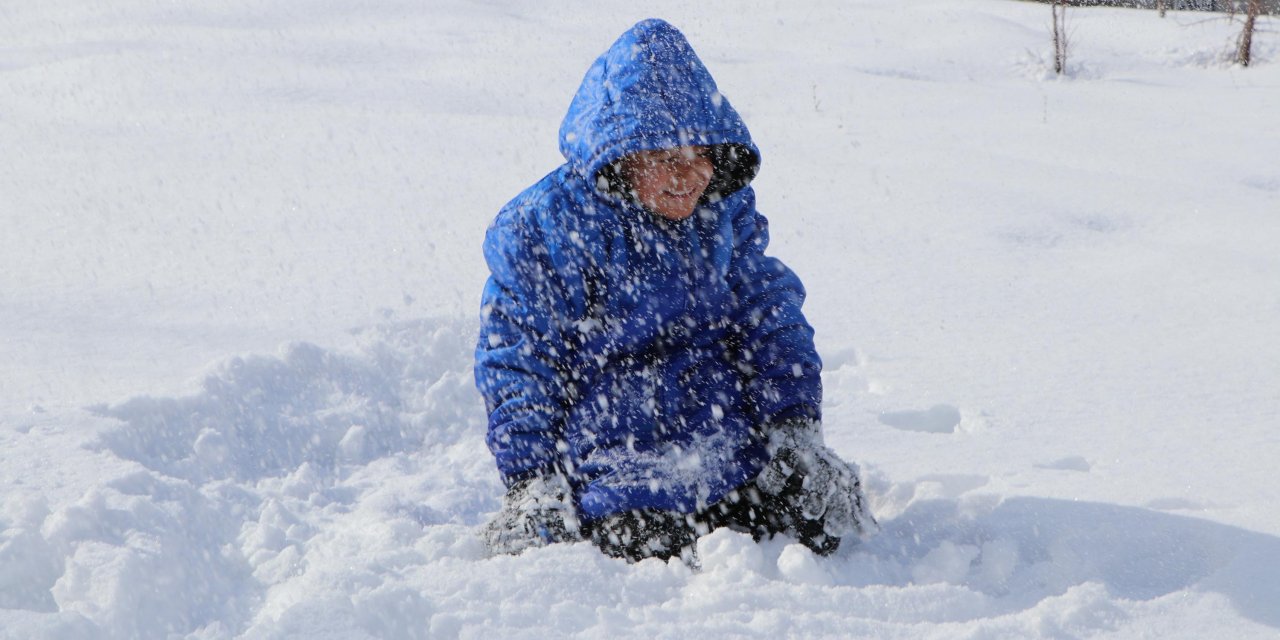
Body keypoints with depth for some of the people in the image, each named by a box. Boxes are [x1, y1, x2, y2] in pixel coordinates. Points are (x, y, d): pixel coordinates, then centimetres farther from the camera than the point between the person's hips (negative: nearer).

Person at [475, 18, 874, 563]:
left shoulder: (724, 209, 6)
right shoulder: (542, 228, -9)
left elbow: (771, 319, 11)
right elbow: (518, 364, -6)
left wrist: (796, 427, 0)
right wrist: (531, 485, -10)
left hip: (735, 435, 4)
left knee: (819, 527, -8)